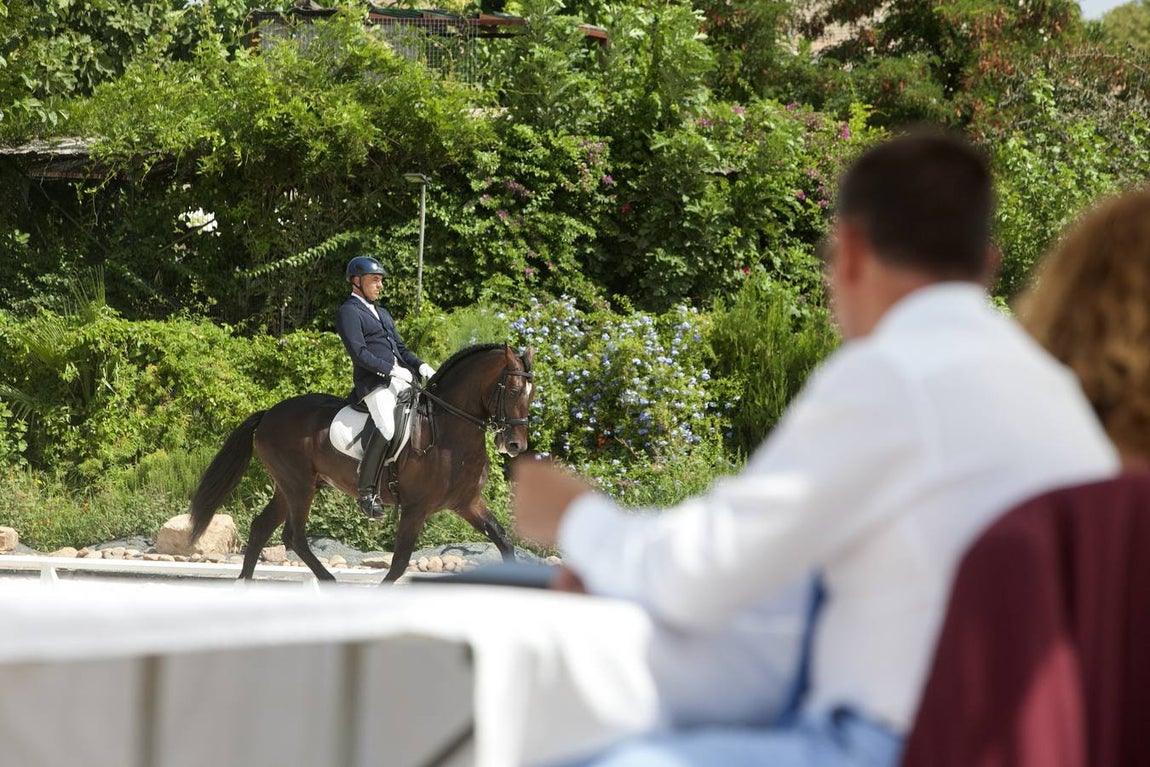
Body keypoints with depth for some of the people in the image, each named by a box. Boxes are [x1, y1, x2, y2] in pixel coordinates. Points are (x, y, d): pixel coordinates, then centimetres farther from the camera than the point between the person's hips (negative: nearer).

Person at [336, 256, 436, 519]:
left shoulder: (383, 314, 28)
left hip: (402, 378, 9)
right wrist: (391, 370, -18)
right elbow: (359, 352, -12)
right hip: (374, 382, -9)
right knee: (387, 427, -29)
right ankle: (367, 490, -25)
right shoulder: (348, 312, 0)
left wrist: (420, 366, 8)